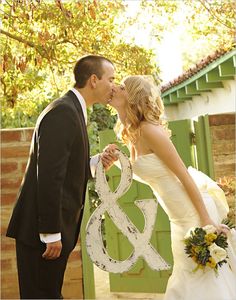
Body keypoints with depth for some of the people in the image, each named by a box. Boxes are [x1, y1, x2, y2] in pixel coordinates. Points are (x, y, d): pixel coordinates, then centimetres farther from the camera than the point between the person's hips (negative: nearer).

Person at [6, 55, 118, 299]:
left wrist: (96, 162, 2)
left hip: (54, 228, 10)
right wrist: (52, 234, -22)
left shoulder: (72, 110, 16)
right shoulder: (63, 112, -15)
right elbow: (49, 176, -22)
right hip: (41, 233, -10)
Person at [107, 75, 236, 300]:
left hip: (195, 213, -9)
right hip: (180, 218, 9)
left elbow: (184, 174, -20)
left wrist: (206, 220, -20)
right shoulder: (132, 134, 7)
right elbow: (140, 173, 13)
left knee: (204, 280, -1)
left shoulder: (149, 130, -19)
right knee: (187, 279, 17)